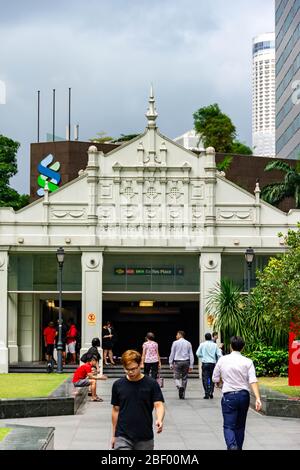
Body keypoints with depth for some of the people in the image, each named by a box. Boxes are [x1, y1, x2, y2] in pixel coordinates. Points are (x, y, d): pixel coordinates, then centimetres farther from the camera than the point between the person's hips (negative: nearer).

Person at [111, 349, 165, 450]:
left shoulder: (151, 384, -5)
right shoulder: (118, 385, 1)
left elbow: (159, 405, -11)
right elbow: (116, 410, 9)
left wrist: (159, 419, -33)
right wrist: (114, 435, 10)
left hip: (145, 438, 0)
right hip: (123, 437, 0)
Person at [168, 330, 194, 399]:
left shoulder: (175, 343, -3)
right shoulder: (188, 343, 5)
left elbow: (172, 354, 0)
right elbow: (191, 355, 5)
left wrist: (171, 363, 7)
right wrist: (191, 365, 9)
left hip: (177, 362, -3)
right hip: (186, 362, 3)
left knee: (177, 377, 4)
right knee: (184, 378, 9)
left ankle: (180, 386, -28)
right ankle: (182, 395, 12)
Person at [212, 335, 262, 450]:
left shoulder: (222, 360, 0)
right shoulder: (248, 362, -1)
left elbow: (215, 379, 6)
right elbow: (253, 381, -11)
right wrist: (257, 398, -17)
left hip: (229, 396, -2)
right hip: (244, 395, 2)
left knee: (228, 426, -4)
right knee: (240, 426, 17)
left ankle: (232, 446, -29)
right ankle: (239, 447, 22)